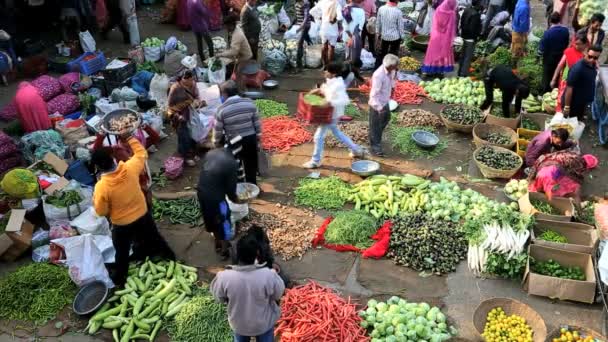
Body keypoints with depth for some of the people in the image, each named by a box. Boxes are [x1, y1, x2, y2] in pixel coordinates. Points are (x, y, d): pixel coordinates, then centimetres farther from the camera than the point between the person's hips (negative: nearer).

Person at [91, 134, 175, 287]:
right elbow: (142, 154, 0)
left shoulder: (102, 186, -30)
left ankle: (119, 279, 43)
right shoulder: (130, 168, -22)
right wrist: (130, 139, 4)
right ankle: (171, 258, 50)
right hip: (143, 215, 3)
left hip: (122, 225, -3)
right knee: (154, 238, 28)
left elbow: (101, 212, -15)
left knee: (122, 252, 21)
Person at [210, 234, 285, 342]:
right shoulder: (268, 275, -33)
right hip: (264, 322, -1)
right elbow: (279, 293, -13)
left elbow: (219, 297, -10)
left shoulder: (225, 277, -30)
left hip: (239, 323, 1)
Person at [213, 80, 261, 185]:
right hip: (250, 140, 2)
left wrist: (216, 144, 9)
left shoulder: (222, 109, -14)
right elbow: (257, 124, -1)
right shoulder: (250, 103, -7)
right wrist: (258, 140, 10)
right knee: (250, 166, 19)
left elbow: (218, 131, -8)